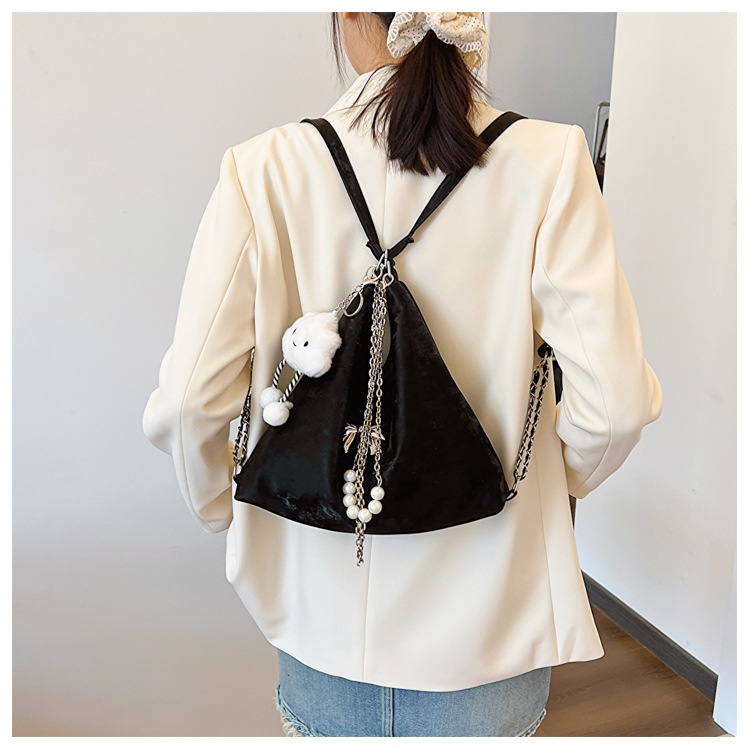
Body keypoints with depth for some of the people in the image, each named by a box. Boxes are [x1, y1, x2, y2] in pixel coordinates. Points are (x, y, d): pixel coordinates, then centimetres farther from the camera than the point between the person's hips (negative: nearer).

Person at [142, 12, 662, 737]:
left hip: (325, 610, 1)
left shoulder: (265, 168, -13)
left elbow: (188, 401, -16)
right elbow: (614, 402, -17)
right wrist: (558, 476, 5)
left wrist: (221, 506, 5)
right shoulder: (547, 161, -14)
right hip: (489, 618, 0)